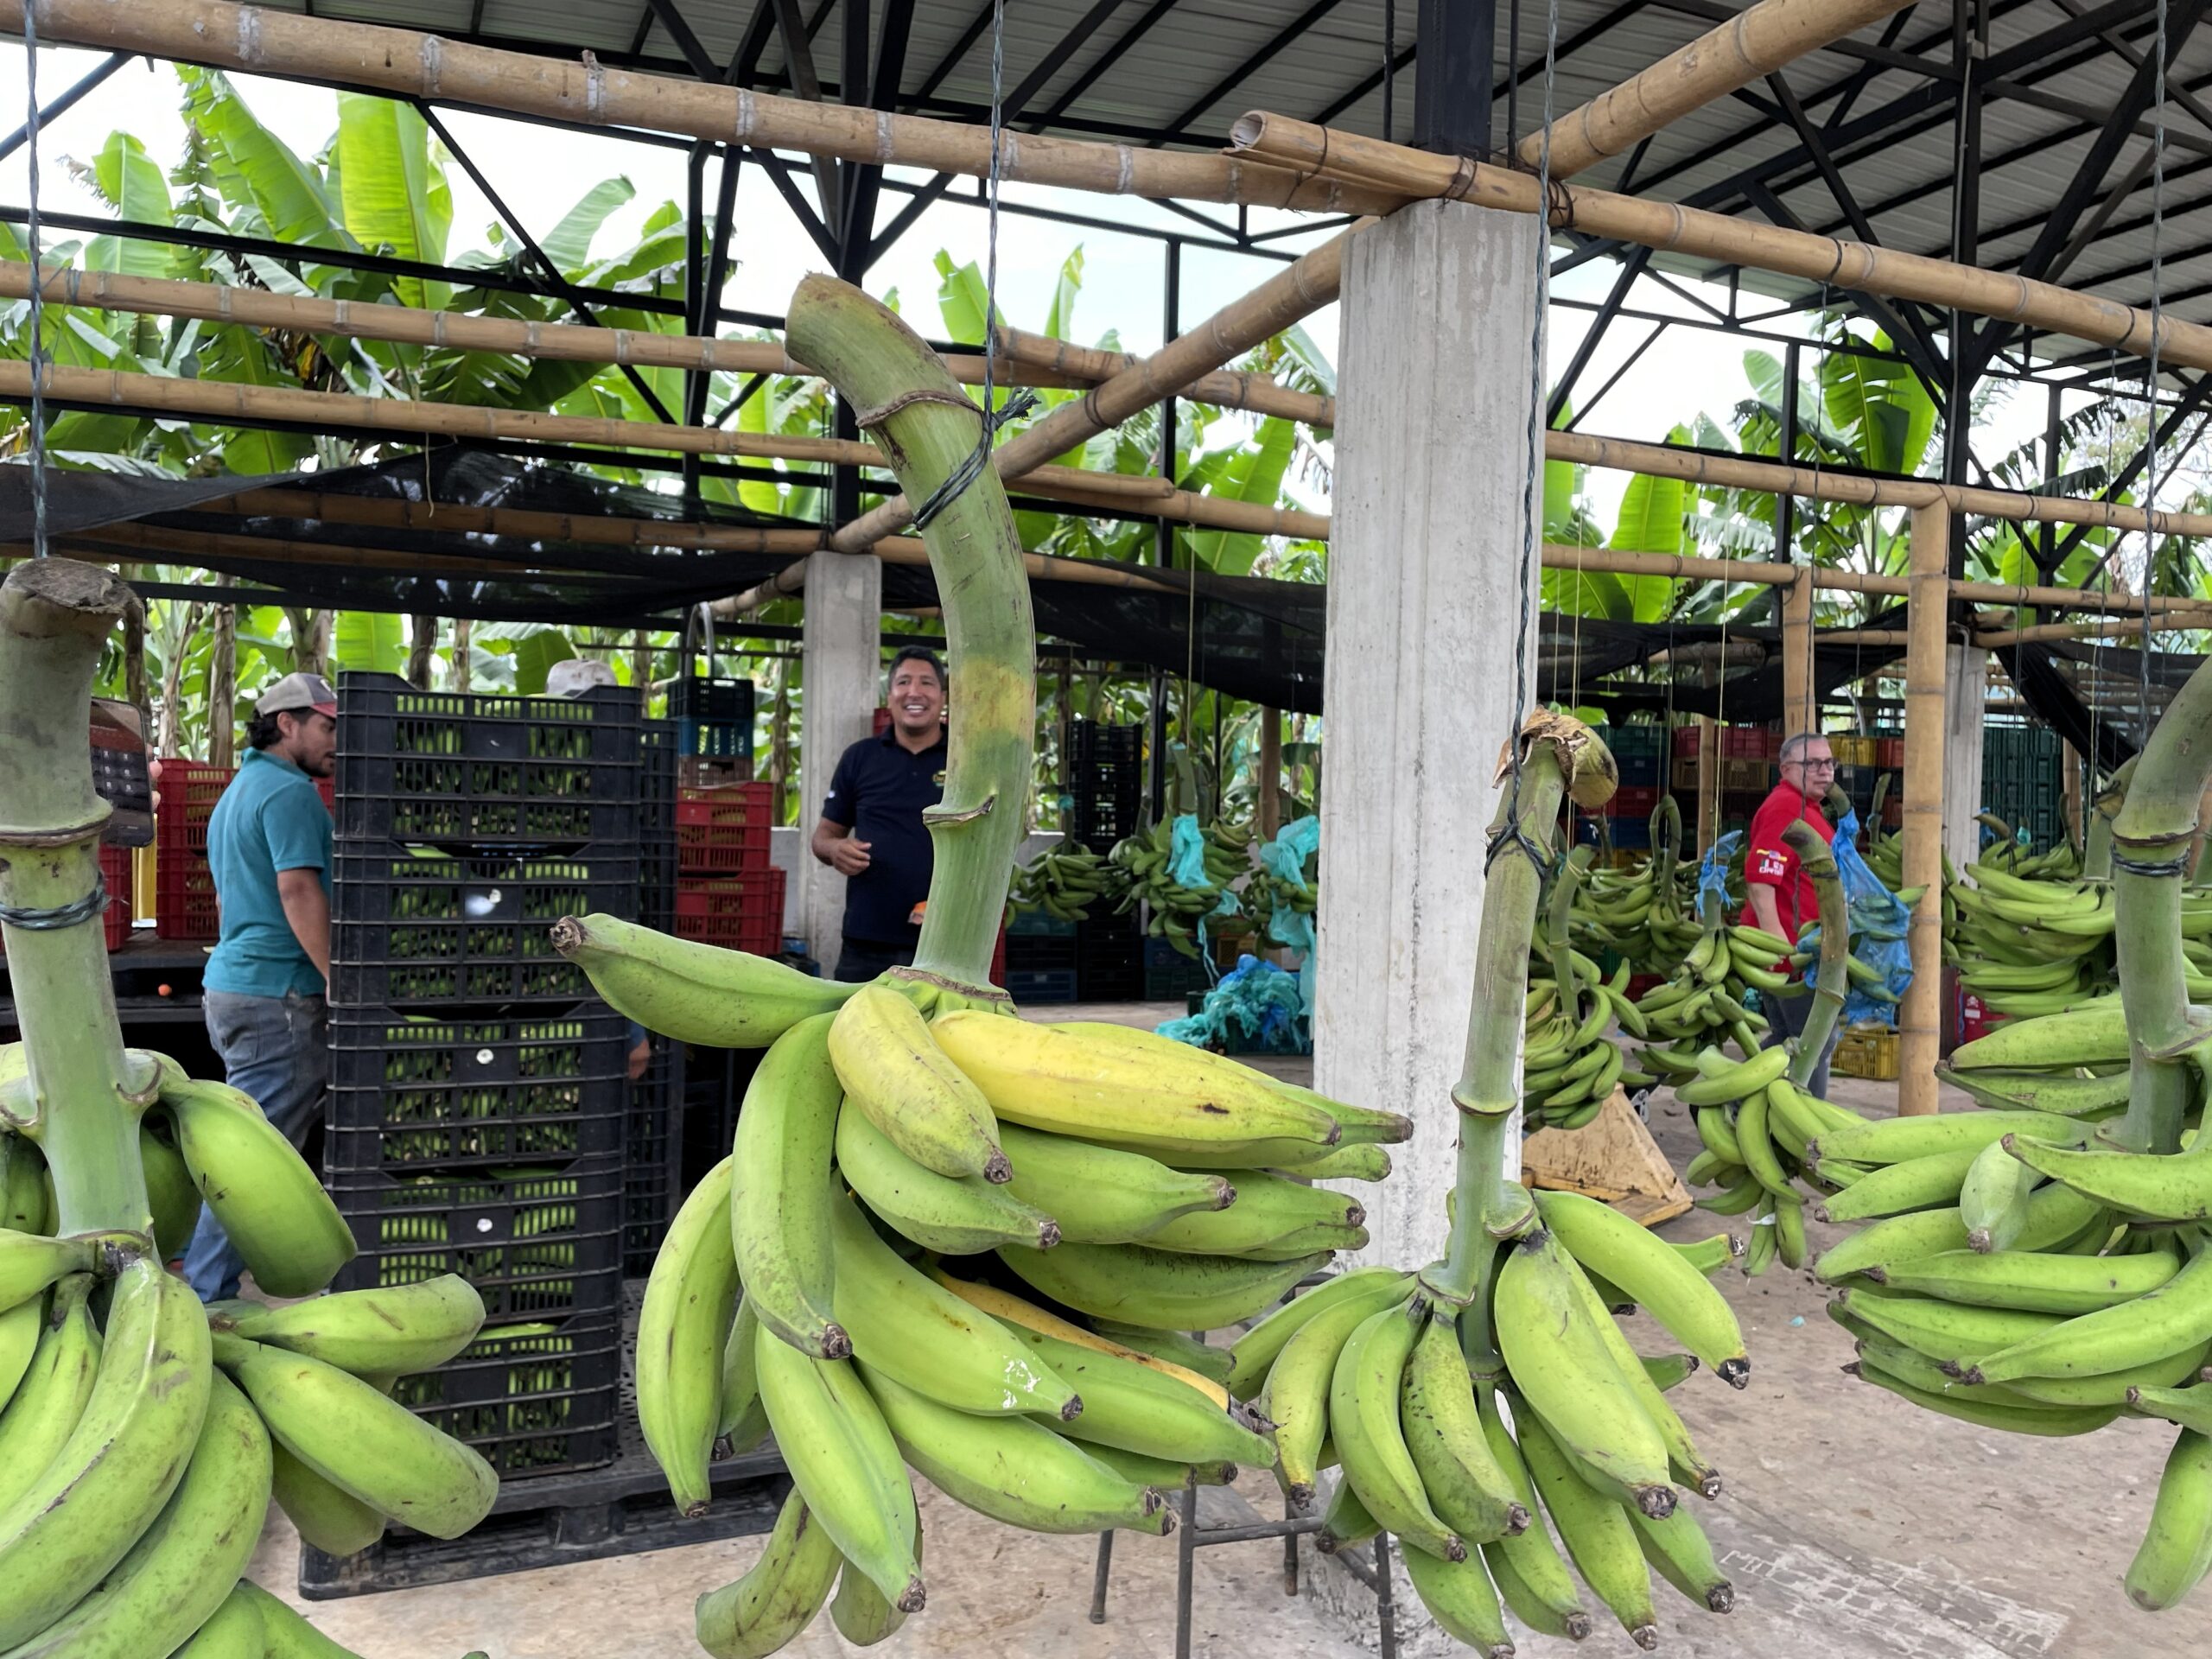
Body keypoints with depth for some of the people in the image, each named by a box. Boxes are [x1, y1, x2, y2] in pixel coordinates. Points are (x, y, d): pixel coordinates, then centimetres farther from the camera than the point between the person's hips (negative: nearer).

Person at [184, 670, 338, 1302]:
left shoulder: (237, 791, 21)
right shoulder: (289, 790, -12)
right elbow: (299, 890, -21)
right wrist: (342, 985, -20)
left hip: (233, 985, 10)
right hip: (281, 996, -10)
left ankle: (208, 1288, 21)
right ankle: (205, 1296, -3)